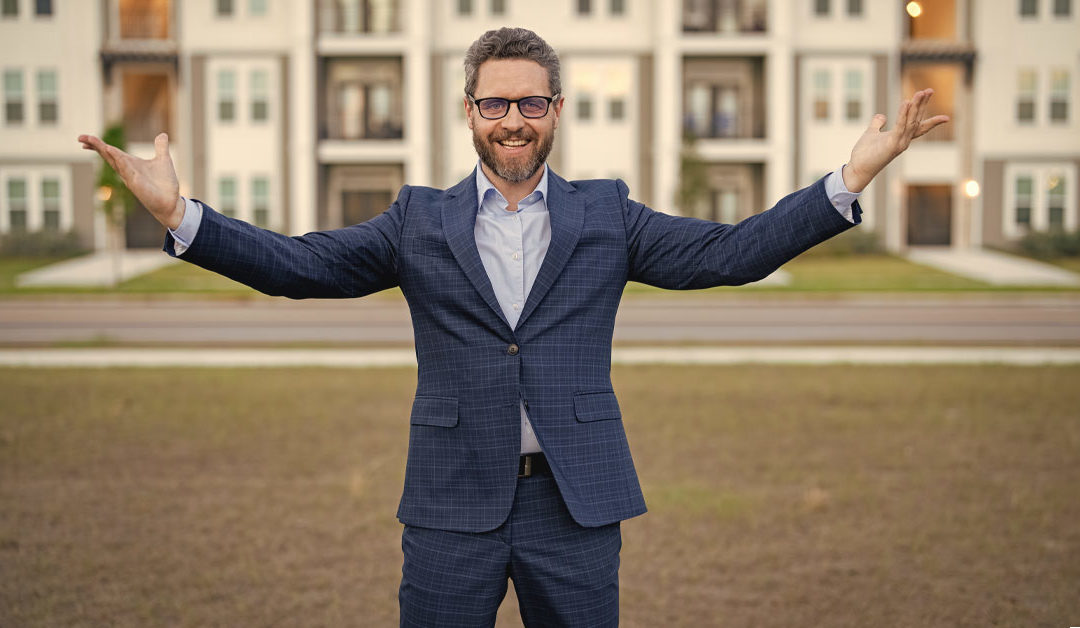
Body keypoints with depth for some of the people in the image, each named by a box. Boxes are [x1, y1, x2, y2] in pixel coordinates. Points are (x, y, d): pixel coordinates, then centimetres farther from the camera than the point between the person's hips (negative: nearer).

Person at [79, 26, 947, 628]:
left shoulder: (606, 217, 6)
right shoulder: (420, 221, 6)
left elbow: (733, 252, 0)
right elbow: (299, 265, -2)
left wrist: (849, 182, -10)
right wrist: (180, 215, -15)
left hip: (576, 504, 0)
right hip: (453, 506, 0)